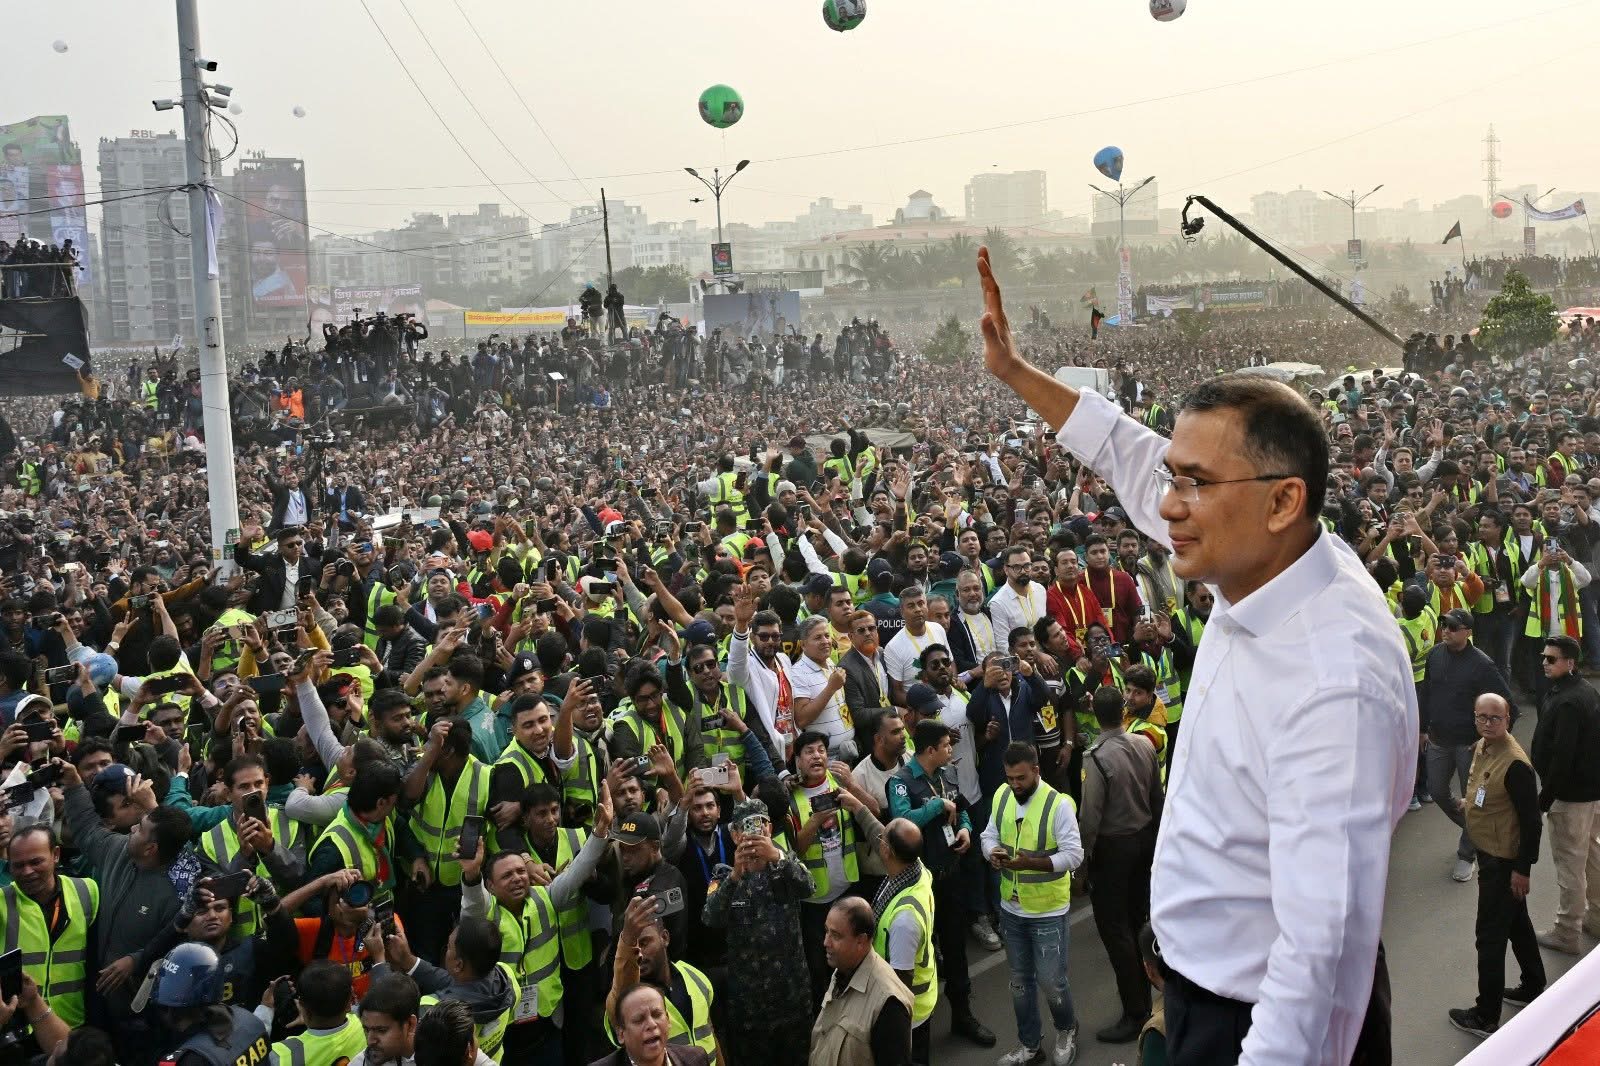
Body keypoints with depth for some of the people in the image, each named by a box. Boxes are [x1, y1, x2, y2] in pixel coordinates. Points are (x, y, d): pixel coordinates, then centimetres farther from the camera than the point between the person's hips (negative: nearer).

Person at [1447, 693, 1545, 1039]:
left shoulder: (1515, 764, -26)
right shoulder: (1480, 748, 1)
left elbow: (1531, 820, -22)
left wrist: (1522, 868, -20)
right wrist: (1470, 802, 6)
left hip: (1504, 861, -9)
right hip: (1489, 853, 9)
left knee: (1490, 935, 0)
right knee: (1517, 922, 25)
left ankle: (1486, 1017, 10)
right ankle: (1533, 987, 44)